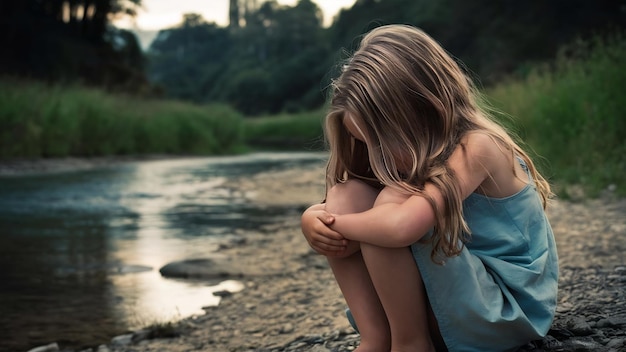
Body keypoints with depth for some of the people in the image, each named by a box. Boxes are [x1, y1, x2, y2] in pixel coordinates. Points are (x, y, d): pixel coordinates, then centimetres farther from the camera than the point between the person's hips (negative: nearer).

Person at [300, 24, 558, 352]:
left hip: (508, 310, -8)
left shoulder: (476, 147, -23)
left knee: (392, 203, -29)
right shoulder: (411, 153, 1)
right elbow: (337, 207, 7)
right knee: (347, 194, -10)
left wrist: (333, 223, -22)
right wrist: (313, 221, -17)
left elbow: (402, 225, -39)